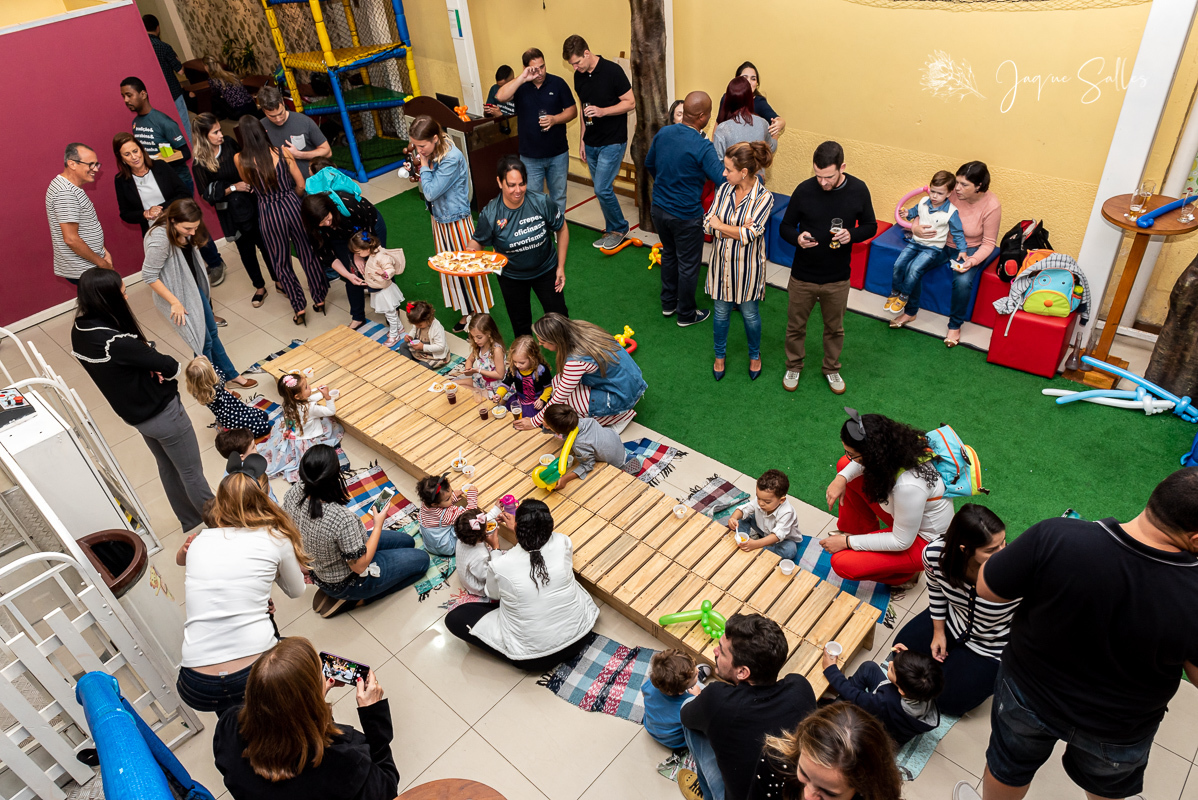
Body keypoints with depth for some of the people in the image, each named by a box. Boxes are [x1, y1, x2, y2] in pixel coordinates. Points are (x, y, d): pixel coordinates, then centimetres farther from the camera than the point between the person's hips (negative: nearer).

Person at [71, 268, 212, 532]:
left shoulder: (79, 332, -8)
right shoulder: (116, 342, -35)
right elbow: (170, 367, -25)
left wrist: (151, 367, -14)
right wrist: (174, 370, -4)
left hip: (133, 413, 8)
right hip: (162, 412, -8)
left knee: (167, 468, 26)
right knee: (191, 472, 11)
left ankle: (190, 520, 45)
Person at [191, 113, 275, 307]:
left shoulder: (230, 145, -5)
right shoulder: (199, 164, -11)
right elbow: (207, 195, -9)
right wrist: (233, 187, -17)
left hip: (253, 204, 2)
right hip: (231, 214, -1)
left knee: (266, 244, 10)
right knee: (246, 249, 13)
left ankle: (279, 281, 27)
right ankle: (259, 287, 30)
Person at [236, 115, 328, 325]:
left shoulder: (240, 160, -8)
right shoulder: (282, 152, -9)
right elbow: (301, 184, -1)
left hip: (268, 213, -1)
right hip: (291, 205, 1)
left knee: (281, 262, 14)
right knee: (307, 252, 17)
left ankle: (299, 308, 17)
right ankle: (319, 299, 27)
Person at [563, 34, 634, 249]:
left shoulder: (612, 71, -15)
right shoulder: (579, 76, 5)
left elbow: (630, 103, -12)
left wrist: (602, 111, -24)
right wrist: (582, 139, 14)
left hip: (612, 142, -7)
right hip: (591, 143, 7)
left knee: (602, 188, -11)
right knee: (602, 188, 11)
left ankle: (619, 228, 9)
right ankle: (612, 230, 25)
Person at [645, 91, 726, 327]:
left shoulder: (663, 133, -4)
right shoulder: (701, 147, -25)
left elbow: (649, 164, 12)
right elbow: (724, 179, -26)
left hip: (659, 208, 7)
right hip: (685, 216, -7)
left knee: (669, 254, 26)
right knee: (688, 265, 11)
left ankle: (668, 303, 40)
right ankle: (686, 314, 26)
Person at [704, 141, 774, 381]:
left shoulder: (764, 197, -20)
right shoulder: (724, 190, -6)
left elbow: (749, 235, -26)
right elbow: (707, 224, -12)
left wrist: (719, 225, -16)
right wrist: (738, 229, -25)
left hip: (747, 266, -3)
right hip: (721, 262, 3)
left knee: (749, 313, 16)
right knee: (721, 311, 18)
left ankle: (755, 355, 41)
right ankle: (720, 355, 40)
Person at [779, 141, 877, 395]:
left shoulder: (858, 190, -10)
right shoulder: (804, 190, -15)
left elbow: (870, 226, 2)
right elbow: (785, 226, -4)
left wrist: (852, 235, -20)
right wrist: (797, 238, -27)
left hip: (838, 279, 1)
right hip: (802, 277, -1)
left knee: (835, 328, 19)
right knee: (796, 325, 16)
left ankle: (831, 369, 43)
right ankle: (793, 367, 41)